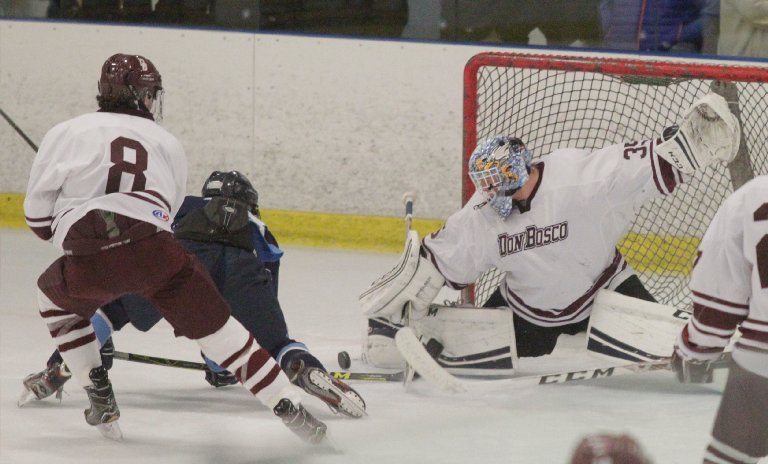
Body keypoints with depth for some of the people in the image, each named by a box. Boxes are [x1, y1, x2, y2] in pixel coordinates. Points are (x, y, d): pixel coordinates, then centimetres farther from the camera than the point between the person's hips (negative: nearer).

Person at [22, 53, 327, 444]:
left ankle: (99, 398, 25)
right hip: (154, 251, 1)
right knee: (216, 327, 12)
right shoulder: (166, 144, 21)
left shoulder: (64, 134, 16)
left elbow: (37, 217, 16)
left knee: (53, 296, 30)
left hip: (89, 265, -1)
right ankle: (287, 404, 5)